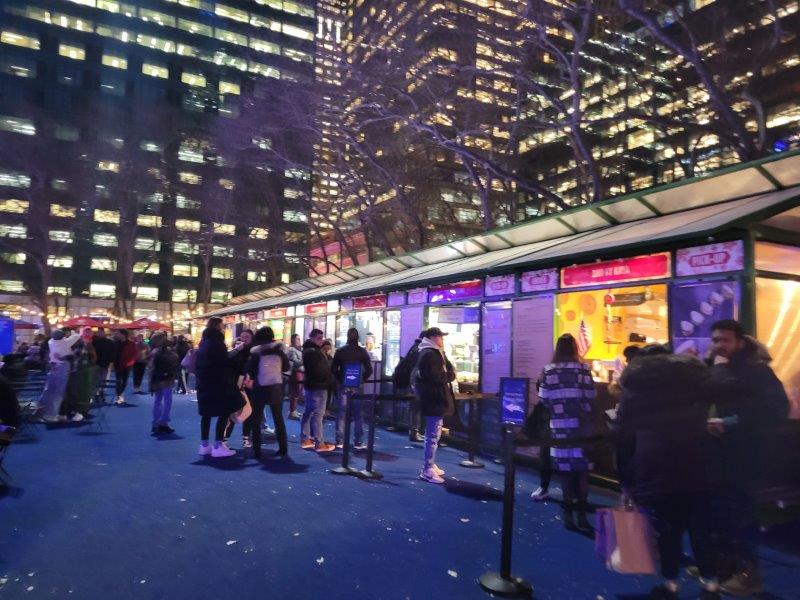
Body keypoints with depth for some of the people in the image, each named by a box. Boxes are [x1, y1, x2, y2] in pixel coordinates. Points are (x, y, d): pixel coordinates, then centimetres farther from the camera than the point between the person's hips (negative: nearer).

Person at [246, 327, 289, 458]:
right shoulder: (279, 350, 0)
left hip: (260, 388, -2)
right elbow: (287, 367, 8)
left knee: (256, 420, 8)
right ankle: (283, 448, 14)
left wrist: (253, 377, 12)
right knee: (278, 418, 13)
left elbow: (250, 371, -7)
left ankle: (257, 451, 5)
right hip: (276, 387, 3)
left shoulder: (256, 351, -7)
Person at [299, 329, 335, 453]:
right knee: (318, 414, -9)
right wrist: (330, 379, -11)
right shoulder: (312, 351, -17)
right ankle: (319, 443, -7)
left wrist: (328, 378, 7)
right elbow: (319, 370, -24)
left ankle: (305, 439, 21)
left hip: (312, 385, 11)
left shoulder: (310, 350, 17)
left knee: (309, 412, 14)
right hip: (317, 386, -11)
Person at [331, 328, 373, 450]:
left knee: (341, 414, 8)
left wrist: (339, 379, 11)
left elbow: (333, 368, -2)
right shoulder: (362, 351, -5)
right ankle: (358, 442, 4)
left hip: (343, 385, 2)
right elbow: (369, 370, -8)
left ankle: (339, 441, 10)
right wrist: (363, 379, 7)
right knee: (358, 415, 4)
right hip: (356, 386, -2)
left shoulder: (340, 351, 0)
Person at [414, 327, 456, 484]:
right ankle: (427, 470, -3)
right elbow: (435, 377, -24)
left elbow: (446, 371, 18)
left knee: (432, 433, 18)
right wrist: (449, 376, -10)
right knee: (433, 434, -8)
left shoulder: (435, 353, 18)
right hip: (434, 399, -11)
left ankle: (430, 465, 29)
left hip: (435, 398, 11)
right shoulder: (429, 354, -16)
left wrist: (448, 374, -2)